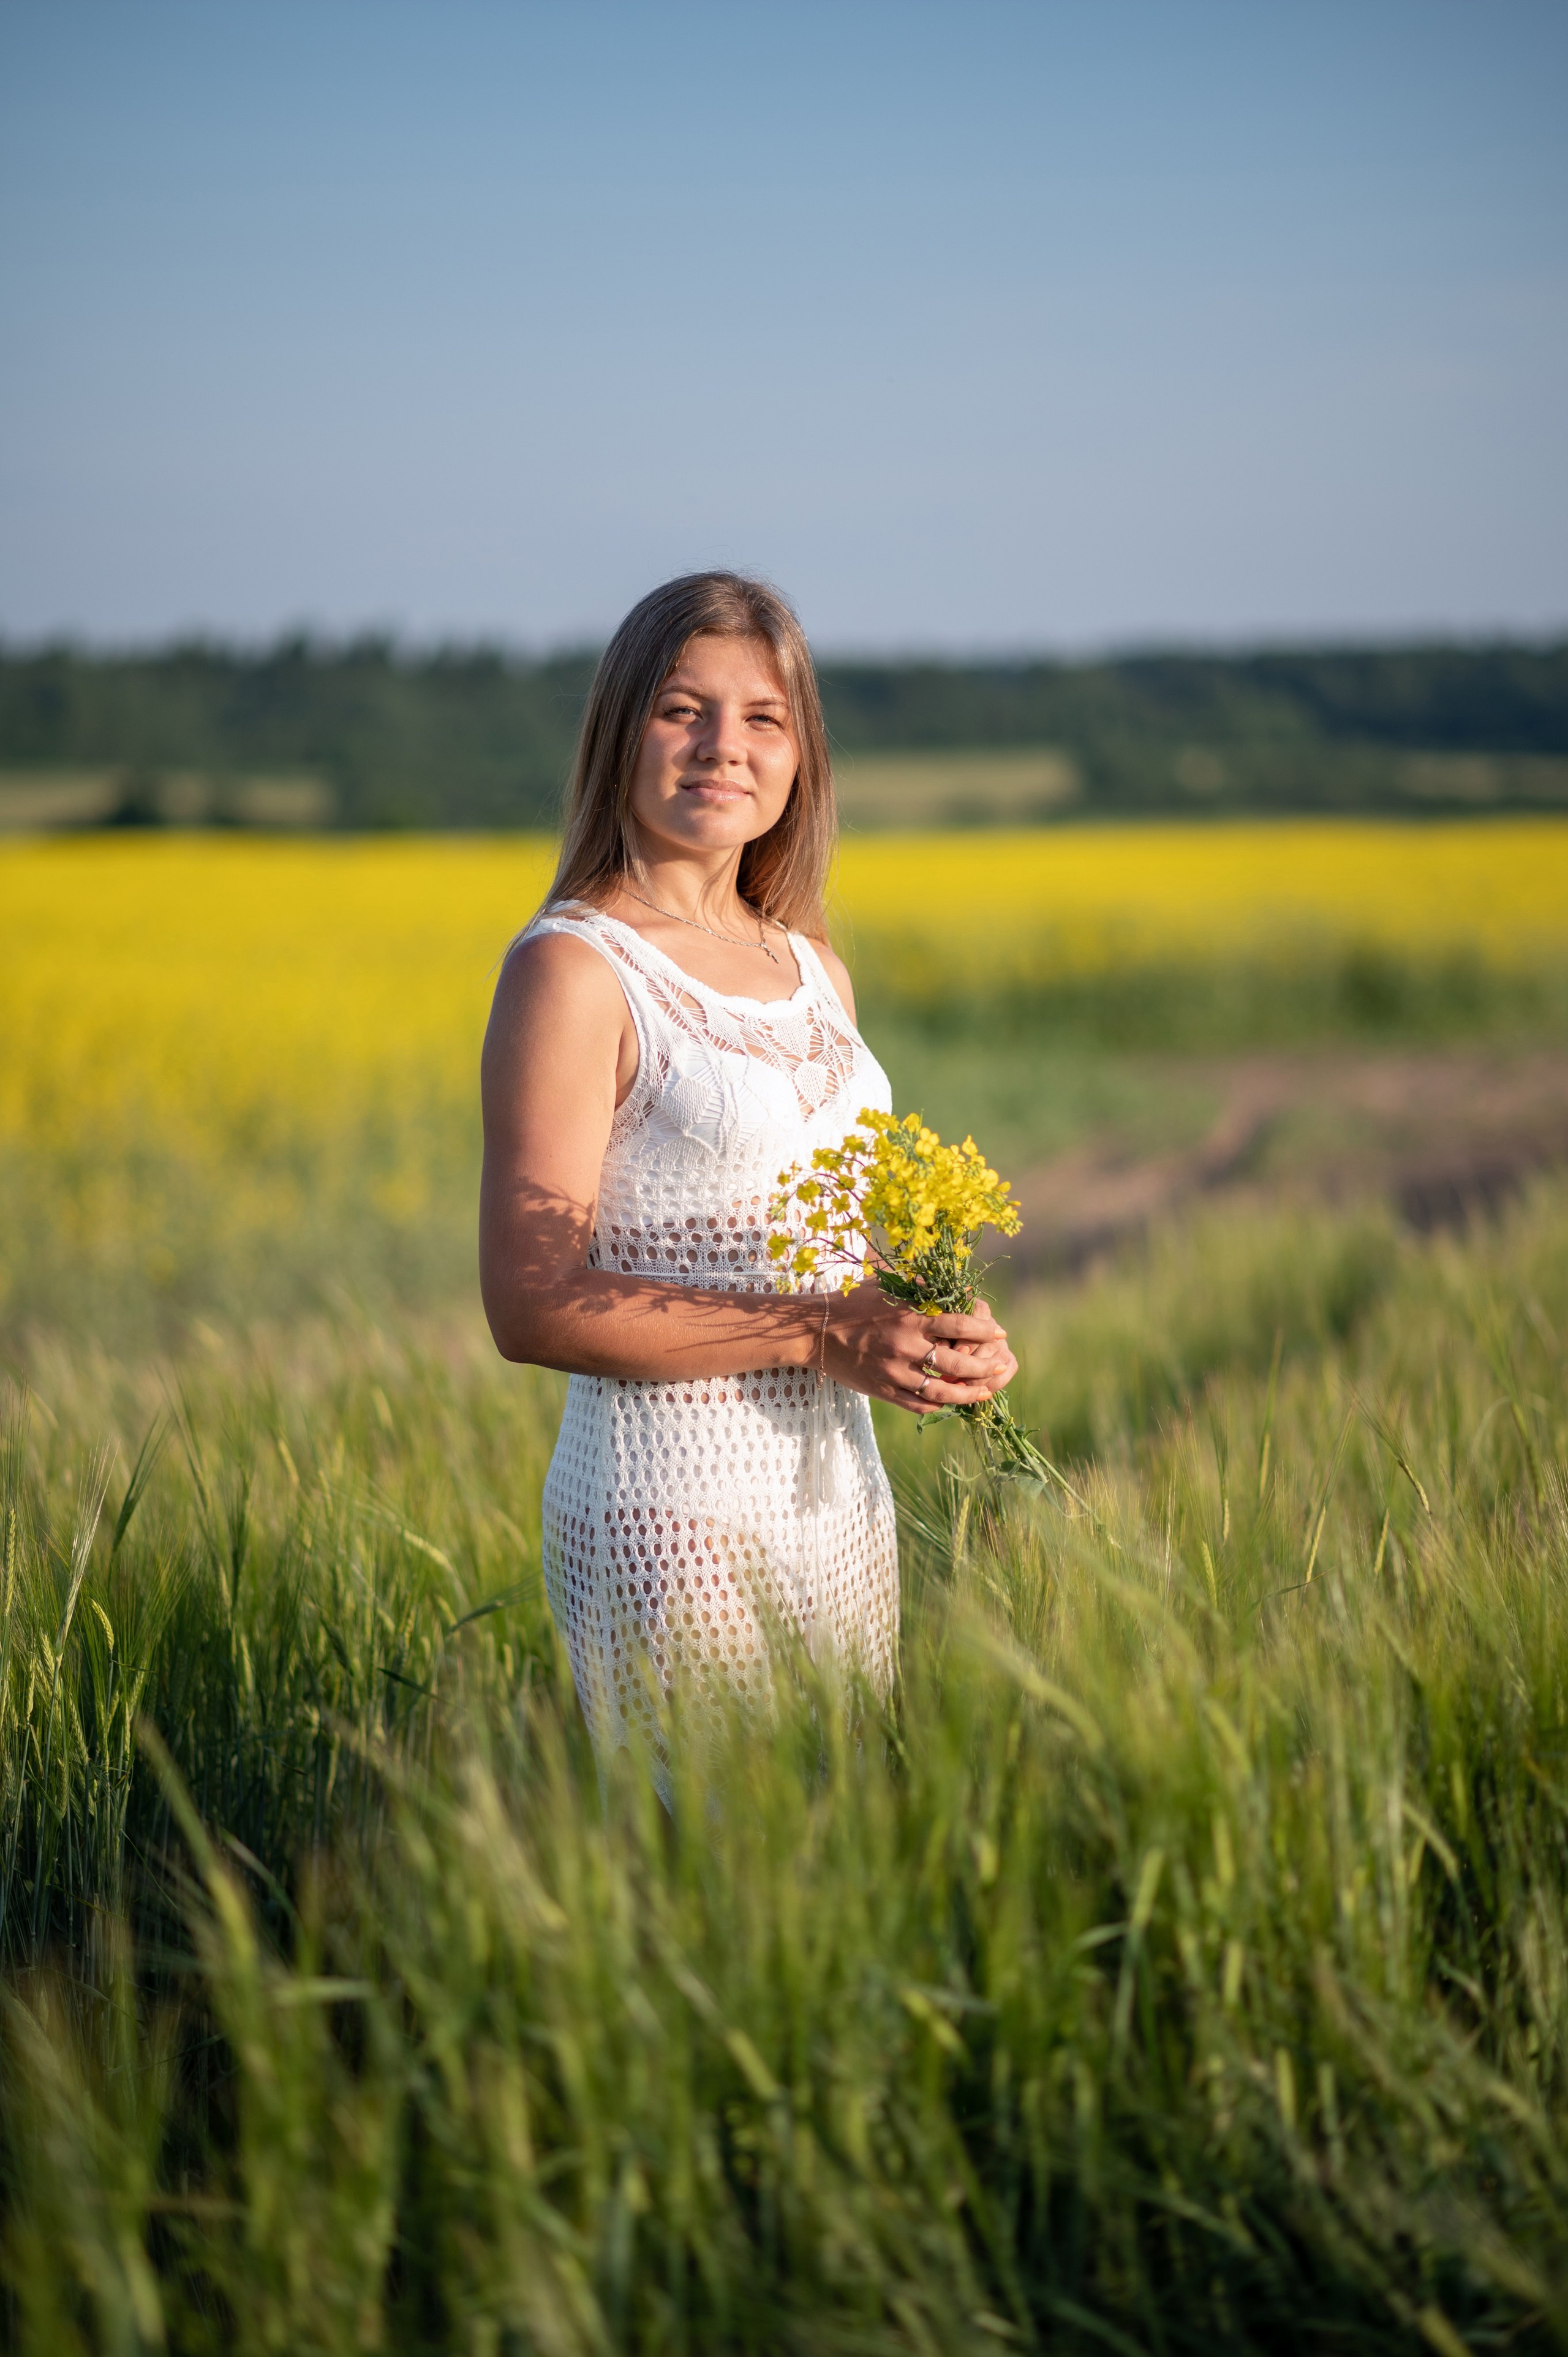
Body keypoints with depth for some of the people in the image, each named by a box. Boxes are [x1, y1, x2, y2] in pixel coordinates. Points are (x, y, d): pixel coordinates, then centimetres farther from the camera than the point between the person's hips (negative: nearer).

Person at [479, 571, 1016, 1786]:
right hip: (674, 1516, -7)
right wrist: (819, 1333, -20)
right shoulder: (573, 971, -11)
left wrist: (945, 1333, -1)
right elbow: (534, 1303, -17)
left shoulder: (818, 976, 11)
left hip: (841, 1505, 7)